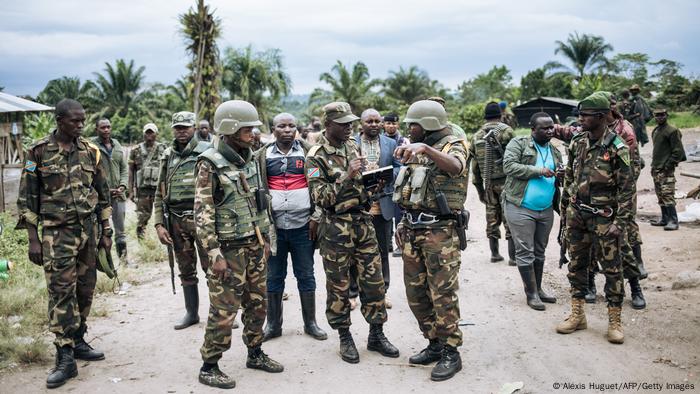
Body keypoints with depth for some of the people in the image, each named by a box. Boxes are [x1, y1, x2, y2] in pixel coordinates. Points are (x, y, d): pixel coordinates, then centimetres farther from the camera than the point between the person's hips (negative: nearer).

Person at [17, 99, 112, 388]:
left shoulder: (91, 151, 5)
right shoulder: (39, 152, -5)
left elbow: (103, 195, 11)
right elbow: (27, 198, -3)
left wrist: (106, 232, 9)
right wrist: (33, 239, -8)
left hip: (89, 229, 4)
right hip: (57, 233, -4)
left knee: (85, 289, 9)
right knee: (61, 293, -6)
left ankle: (77, 341, 25)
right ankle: (65, 358, -2)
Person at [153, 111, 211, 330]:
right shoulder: (167, 156, 12)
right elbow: (159, 194, 13)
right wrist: (159, 224, 4)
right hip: (176, 221, 5)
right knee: (186, 270, 13)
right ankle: (191, 312, 26)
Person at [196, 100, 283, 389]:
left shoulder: (250, 158, 9)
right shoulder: (210, 164, -13)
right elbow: (203, 212, -15)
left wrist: (265, 239, 16)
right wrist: (214, 253, -19)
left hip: (255, 245, 7)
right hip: (229, 248, -7)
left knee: (257, 303, 15)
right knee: (224, 309, -2)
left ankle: (255, 354, 31)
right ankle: (209, 367, 11)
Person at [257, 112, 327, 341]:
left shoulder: (307, 152, 4)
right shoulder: (263, 156, 6)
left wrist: (316, 217, -5)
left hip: (303, 225, -1)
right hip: (273, 225, 1)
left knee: (306, 275, 8)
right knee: (273, 277, 9)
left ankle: (310, 323, 20)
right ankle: (273, 325, 21)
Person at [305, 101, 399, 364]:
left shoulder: (352, 146, 10)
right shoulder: (316, 157, -9)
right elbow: (320, 197, -16)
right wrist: (347, 176, -24)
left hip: (363, 221, 6)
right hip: (336, 227, -5)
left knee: (373, 279, 8)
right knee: (338, 285, 5)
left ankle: (376, 334, 21)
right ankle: (345, 338, 20)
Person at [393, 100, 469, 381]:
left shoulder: (452, 146, -7)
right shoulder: (415, 151, 16)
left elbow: (455, 167, -32)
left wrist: (425, 149, -45)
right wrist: (404, 224, 19)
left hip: (440, 231, -8)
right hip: (413, 230, 8)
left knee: (443, 294, -4)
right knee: (416, 292, 11)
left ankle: (451, 353, 7)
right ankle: (435, 344, 25)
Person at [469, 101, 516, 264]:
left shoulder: (476, 136, 10)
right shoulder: (506, 131, -5)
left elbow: (474, 165, 11)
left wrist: (479, 188, 17)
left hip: (488, 183, 5)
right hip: (506, 180, -5)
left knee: (492, 218, 13)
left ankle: (494, 253, 18)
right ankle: (513, 256, 0)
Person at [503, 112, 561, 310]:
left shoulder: (555, 151, 13)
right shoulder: (518, 143, -6)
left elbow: (558, 178, 20)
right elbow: (509, 166, -18)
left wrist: (562, 176, -5)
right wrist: (538, 171, -20)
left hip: (546, 210, 6)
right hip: (521, 208, -6)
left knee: (540, 251, 15)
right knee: (525, 252, -1)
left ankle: (538, 289, 27)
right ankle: (531, 293, 8)